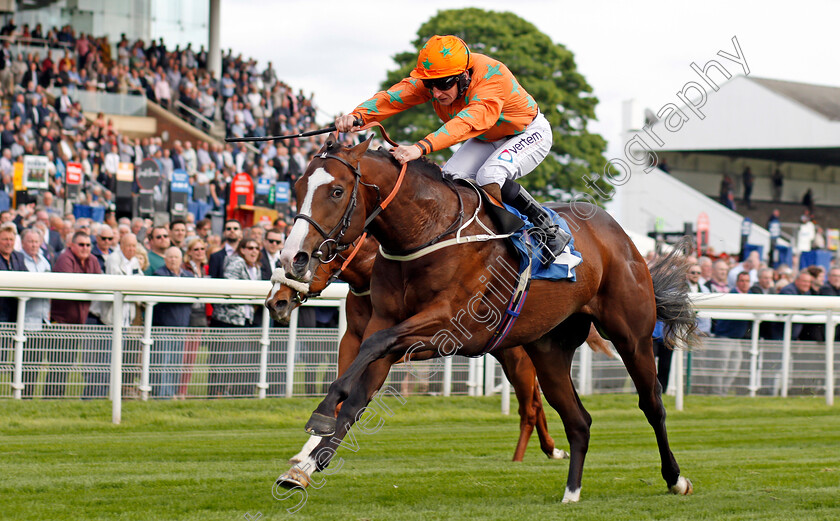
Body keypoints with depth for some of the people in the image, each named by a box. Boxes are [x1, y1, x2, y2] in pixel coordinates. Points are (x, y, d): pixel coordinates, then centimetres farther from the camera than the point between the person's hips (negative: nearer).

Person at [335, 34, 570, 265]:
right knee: (451, 178, -16)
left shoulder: (492, 76, -39)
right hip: (486, 139, 7)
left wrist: (421, 148, -66)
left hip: (529, 133, -7)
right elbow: (393, 97, -35)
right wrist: (357, 116, -55)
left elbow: (468, 122, -53)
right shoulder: (432, 76, -21)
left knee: (490, 176, -31)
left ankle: (549, 230, -18)